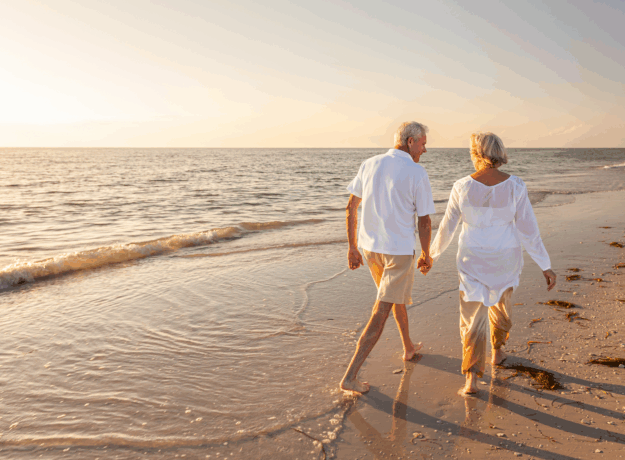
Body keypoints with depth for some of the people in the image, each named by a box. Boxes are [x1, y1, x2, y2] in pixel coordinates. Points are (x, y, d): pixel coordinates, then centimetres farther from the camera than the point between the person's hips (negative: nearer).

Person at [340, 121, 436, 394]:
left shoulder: (369, 165, 3)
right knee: (380, 314, -1)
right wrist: (426, 255, 8)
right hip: (399, 251, -6)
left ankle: (409, 348, 46)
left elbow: (351, 207, 4)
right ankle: (350, 376, -1)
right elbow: (424, 221, -9)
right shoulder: (417, 173, -13)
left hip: (370, 247, 6)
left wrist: (352, 247, 11)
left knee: (397, 295, 29)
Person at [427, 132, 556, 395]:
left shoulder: (462, 187, -16)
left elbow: (447, 228, -7)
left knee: (473, 319, 5)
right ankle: (497, 352, 47)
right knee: (500, 302, 30)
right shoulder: (515, 186, -15)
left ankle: (472, 378, -6)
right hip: (505, 259, 2)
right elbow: (528, 230, -12)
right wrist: (546, 266, -3)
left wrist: (431, 256, 8)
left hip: (474, 260, -1)